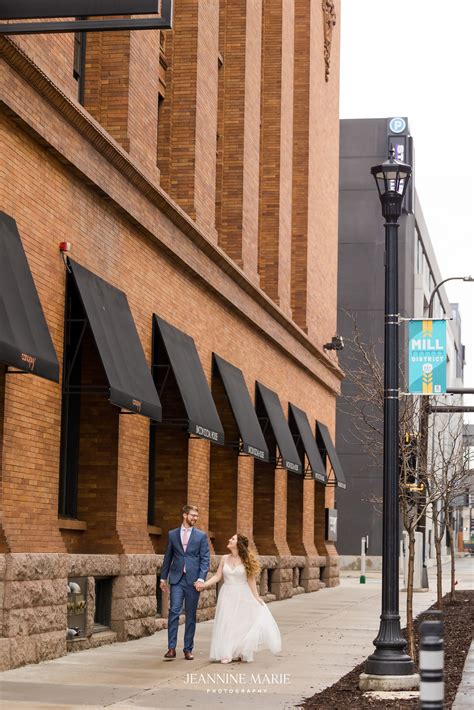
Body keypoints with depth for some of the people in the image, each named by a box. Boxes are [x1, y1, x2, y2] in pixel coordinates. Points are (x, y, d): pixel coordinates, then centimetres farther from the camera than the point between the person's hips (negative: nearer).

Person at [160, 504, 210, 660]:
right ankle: (171, 648, -10)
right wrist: (163, 577, 10)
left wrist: (201, 579, -10)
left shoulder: (201, 536, 5)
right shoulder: (172, 534, 8)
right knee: (174, 611, -11)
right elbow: (168, 557, 13)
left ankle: (188, 649, 11)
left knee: (191, 615, 4)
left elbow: (205, 559, 0)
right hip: (177, 579, 0)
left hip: (193, 580, 0)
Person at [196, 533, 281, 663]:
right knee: (226, 623, 0)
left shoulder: (246, 560, -6)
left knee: (242, 623, 4)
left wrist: (257, 597, -5)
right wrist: (204, 584, -11)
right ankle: (227, 654, 4)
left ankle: (241, 653, 17)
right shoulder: (224, 558, 2)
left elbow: (251, 580, -3)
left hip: (242, 596, -2)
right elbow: (218, 576, 2)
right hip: (227, 596, 2)